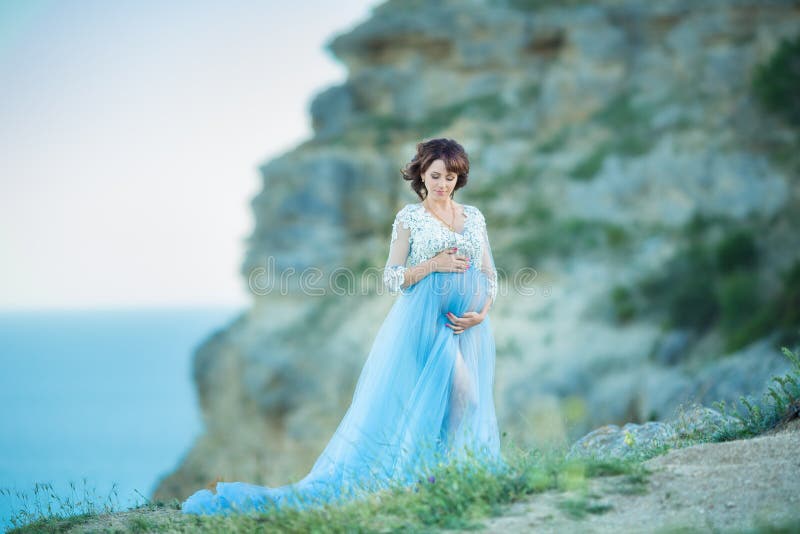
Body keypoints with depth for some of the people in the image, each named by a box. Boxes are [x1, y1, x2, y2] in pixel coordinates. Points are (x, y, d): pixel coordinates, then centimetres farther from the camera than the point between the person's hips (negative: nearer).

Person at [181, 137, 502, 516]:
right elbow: (392, 279, -1)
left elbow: (491, 276, 15)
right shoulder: (409, 218, 3)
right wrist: (432, 264, -14)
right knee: (399, 408, -13)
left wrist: (482, 312, -3)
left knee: (464, 406, 1)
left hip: (468, 329, 5)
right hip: (422, 325, -4)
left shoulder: (475, 216, 14)